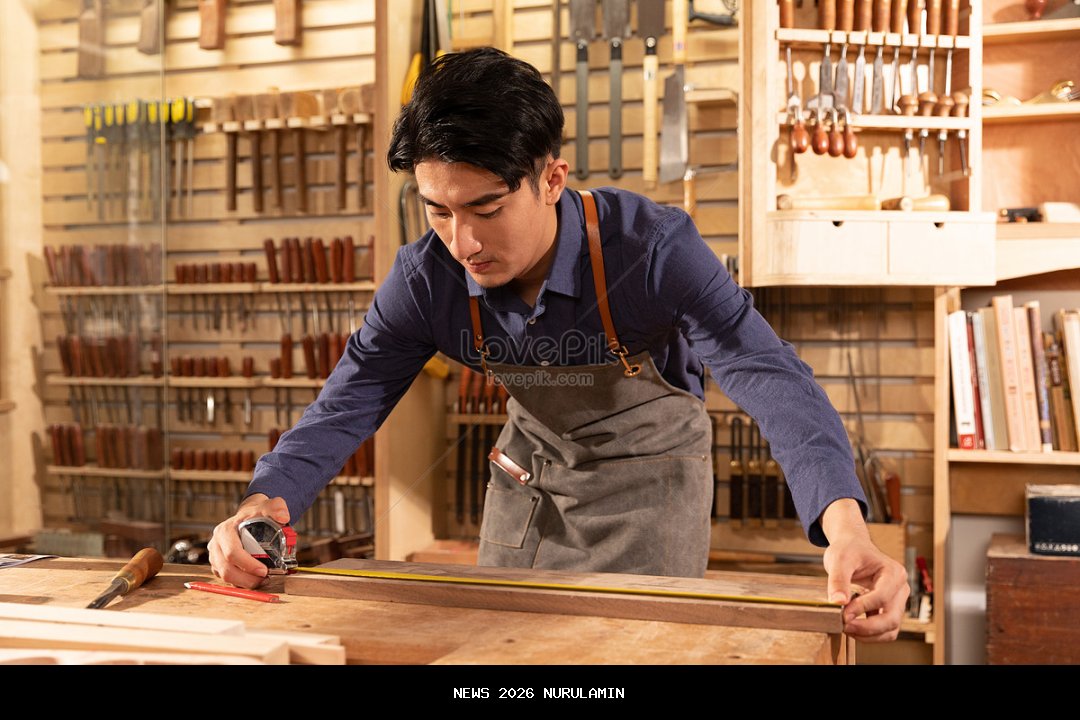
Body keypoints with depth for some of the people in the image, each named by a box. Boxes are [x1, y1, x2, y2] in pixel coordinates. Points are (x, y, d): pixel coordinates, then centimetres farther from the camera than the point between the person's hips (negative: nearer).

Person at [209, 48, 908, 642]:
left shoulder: (654, 248, -34)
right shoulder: (426, 279, -21)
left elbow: (773, 377, -40)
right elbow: (347, 403, -17)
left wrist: (845, 524, -56)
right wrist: (267, 500, -36)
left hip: (649, 471, -3)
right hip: (530, 469, 4)